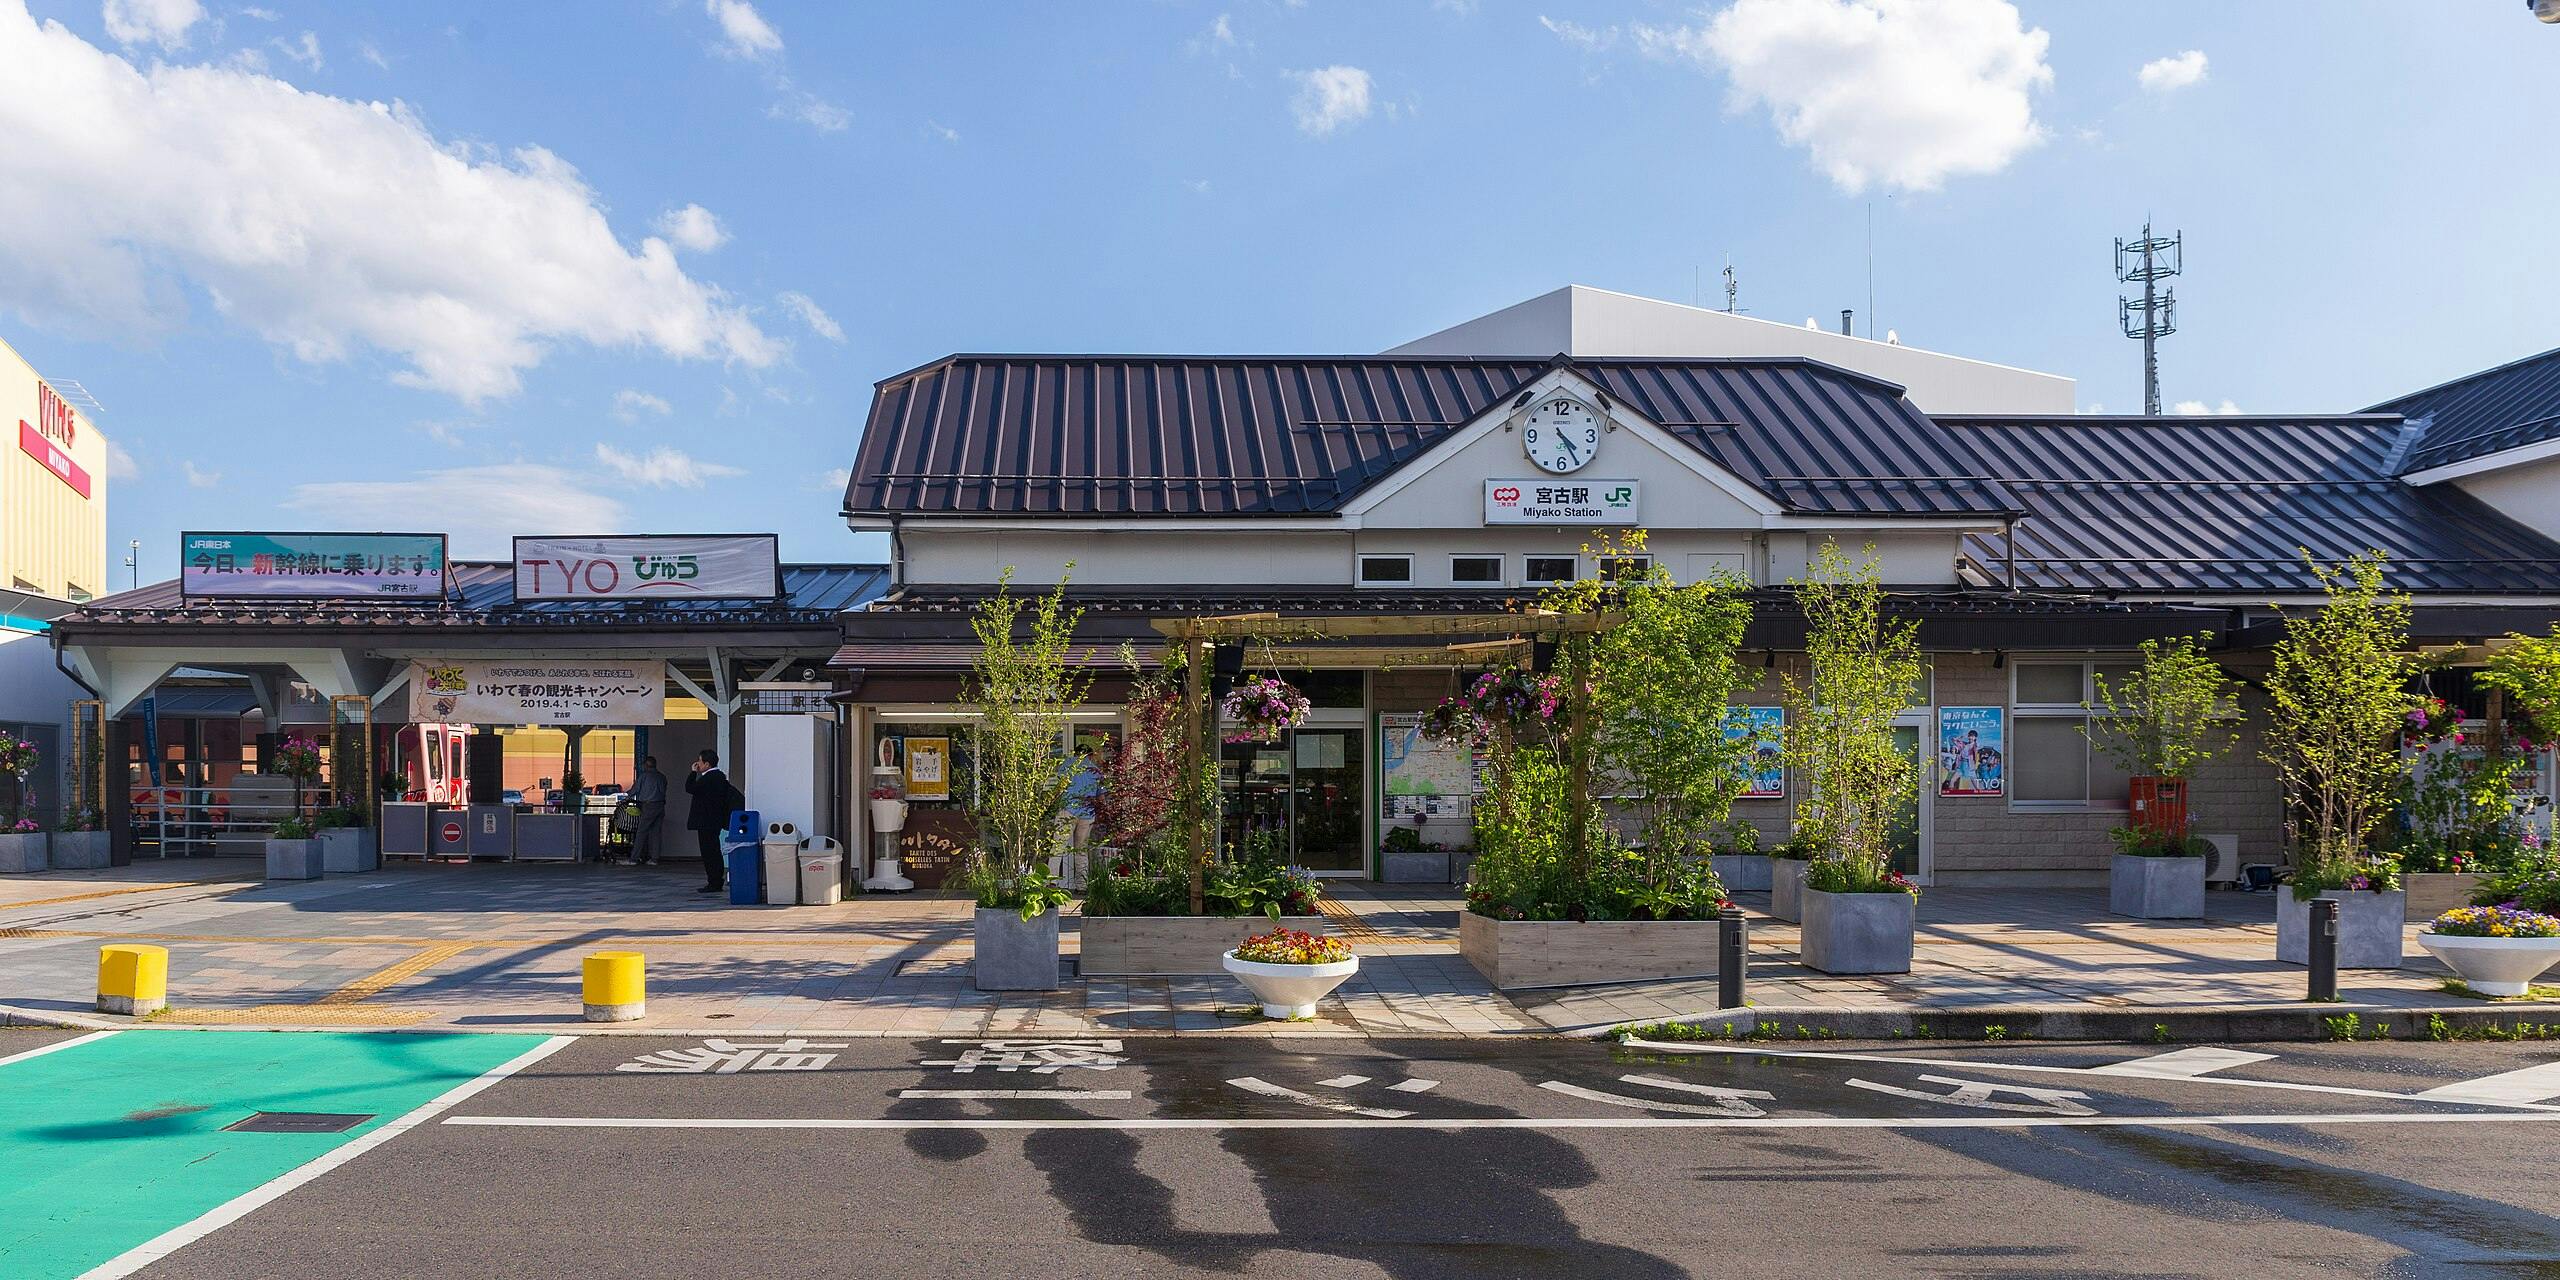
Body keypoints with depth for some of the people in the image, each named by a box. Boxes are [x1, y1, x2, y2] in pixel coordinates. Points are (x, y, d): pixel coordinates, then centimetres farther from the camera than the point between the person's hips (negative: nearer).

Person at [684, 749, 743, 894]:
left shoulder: (709, 778, -17)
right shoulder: (720, 776, 13)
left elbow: (690, 788, -19)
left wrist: (693, 773, -9)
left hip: (706, 822, -10)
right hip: (716, 820, 10)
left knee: (709, 853, -6)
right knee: (714, 852, 14)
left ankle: (714, 884, -5)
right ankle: (717, 882, 18)